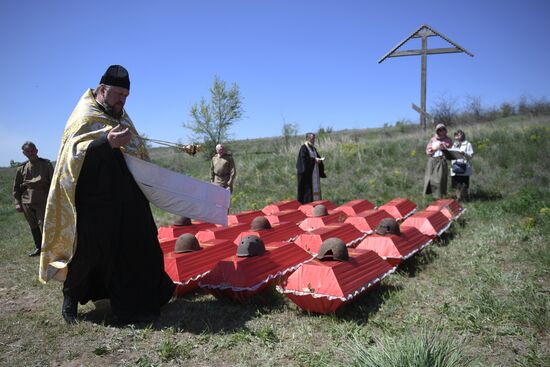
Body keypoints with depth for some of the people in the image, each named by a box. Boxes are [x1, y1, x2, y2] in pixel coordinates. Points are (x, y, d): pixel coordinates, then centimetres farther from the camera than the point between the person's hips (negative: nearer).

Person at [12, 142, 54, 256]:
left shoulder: (46, 164, 0)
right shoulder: (21, 168, 8)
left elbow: (53, 182, -2)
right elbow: (16, 187, 12)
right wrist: (18, 203, 5)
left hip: (43, 201, -4)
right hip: (27, 202, 4)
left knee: (44, 226, -6)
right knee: (33, 227, 13)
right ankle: (38, 247, 27)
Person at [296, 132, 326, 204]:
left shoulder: (313, 148, 17)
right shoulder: (303, 148, -9)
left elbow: (317, 156, 19)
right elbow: (304, 158, -19)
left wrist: (319, 160, -4)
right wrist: (314, 159, -20)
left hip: (314, 172, 9)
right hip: (307, 172, -9)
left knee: (315, 187, 7)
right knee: (307, 188, -9)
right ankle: (307, 203, -6)